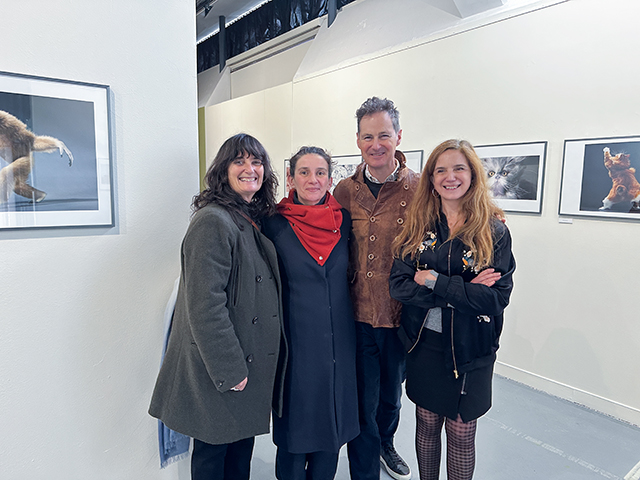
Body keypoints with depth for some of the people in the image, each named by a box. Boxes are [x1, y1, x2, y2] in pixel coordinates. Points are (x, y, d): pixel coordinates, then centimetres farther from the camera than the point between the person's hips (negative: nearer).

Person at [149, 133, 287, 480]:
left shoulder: (256, 220, 8)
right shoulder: (213, 221, -20)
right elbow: (205, 306, -24)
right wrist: (230, 370, -20)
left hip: (252, 360, 8)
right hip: (217, 371, -8)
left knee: (243, 443, 22)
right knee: (212, 452, 14)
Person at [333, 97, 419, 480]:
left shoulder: (420, 189, -6)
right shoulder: (344, 191, 0)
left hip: (401, 316, 1)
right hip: (357, 315, 0)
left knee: (392, 394, 25)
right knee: (362, 402, 10)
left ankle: (385, 445, 56)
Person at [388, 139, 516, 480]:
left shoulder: (493, 230, -7)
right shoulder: (418, 226, -2)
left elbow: (498, 296, -16)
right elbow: (398, 286, -11)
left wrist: (434, 282, -20)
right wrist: (460, 288, -20)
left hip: (470, 350, -2)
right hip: (425, 343, 2)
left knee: (461, 432, 14)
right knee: (426, 423, 19)